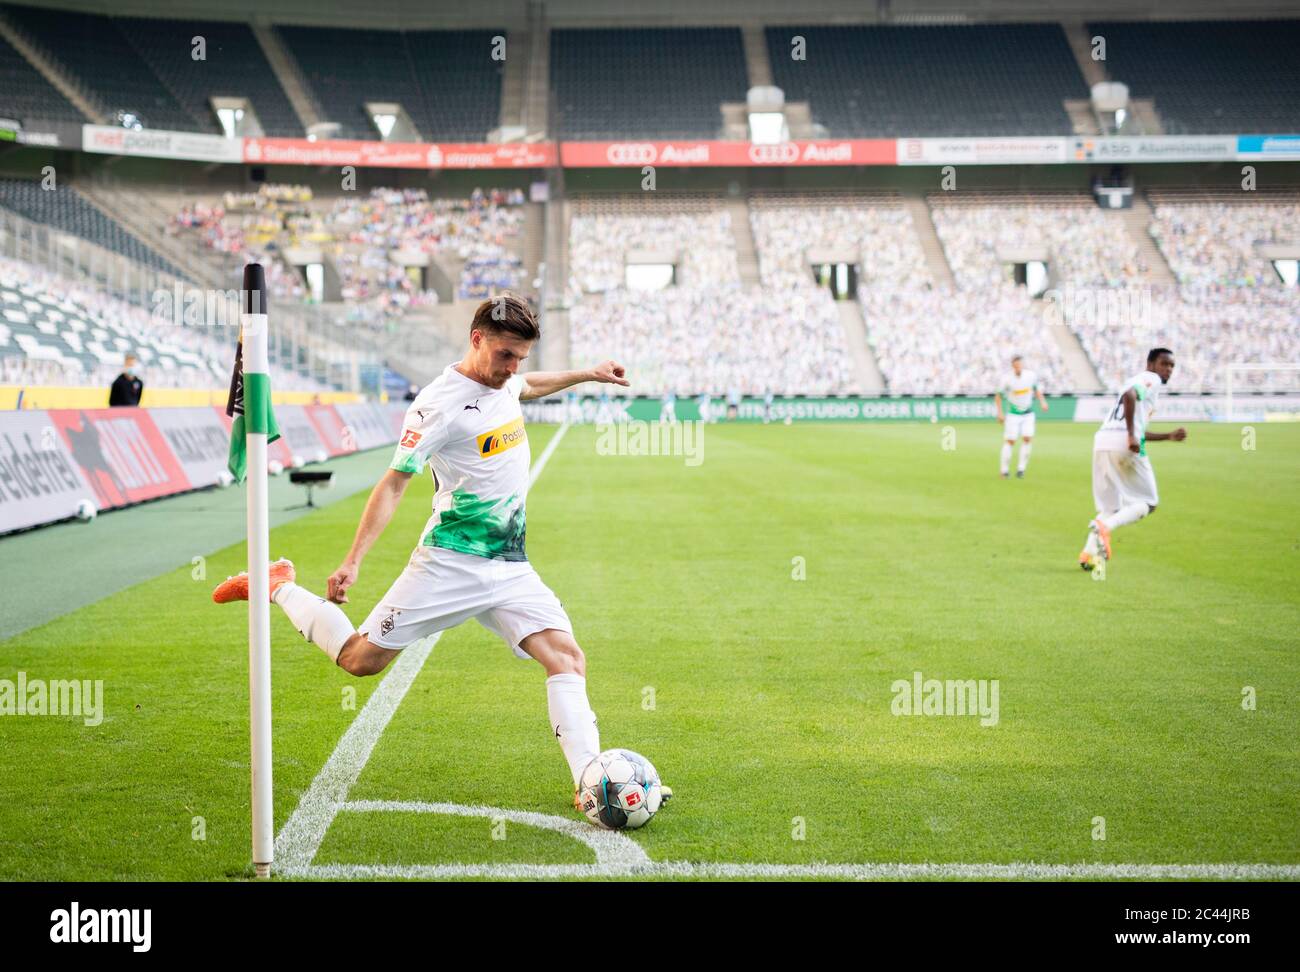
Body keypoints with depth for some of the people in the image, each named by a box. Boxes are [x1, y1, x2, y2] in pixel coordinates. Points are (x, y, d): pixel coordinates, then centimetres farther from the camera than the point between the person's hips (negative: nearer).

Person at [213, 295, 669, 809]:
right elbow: (394, 482, -15)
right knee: (360, 659, -2)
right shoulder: (440, 404, -16)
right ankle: (278, 587, 22)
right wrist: (352, 562, -20)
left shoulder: (503, 381, 7)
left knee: (568, 658, -12)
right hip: (450, 563, -6)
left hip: (511, 568, 6)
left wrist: (588, 374, 35)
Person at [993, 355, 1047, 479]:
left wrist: (1042, 401, -1)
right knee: (1010, 441, -7)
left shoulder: (1031, 376, -8)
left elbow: (1037, 388, 12)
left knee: (1027, 438, -12)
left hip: (1028, 414, 2)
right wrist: (1000, 413, -8)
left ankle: (1021, 469, -1)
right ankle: (1005, 470, 5)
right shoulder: (1007, 380, -15)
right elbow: (998, 395, -3)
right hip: (1013, 415, -2)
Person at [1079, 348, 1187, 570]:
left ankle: (1089, 552, -1)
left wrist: (1169, 436, 32)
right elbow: (1129, 396, -19)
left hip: (1102, 441, 8)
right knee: (1148, 503, 5)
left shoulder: (1138, 380, 32)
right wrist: (1131, 435, -21)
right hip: (1123, 443, -8)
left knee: (1110, 507, 16)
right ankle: (1105, 526, -18)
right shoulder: (1151, 379, 4)